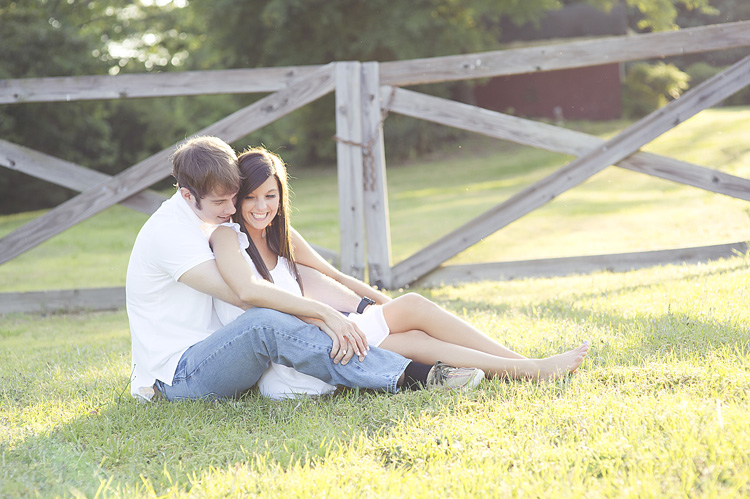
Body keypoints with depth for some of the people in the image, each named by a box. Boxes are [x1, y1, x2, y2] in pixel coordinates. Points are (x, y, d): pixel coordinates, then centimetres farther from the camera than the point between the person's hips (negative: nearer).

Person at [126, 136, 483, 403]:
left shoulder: (213, 223, 12)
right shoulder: (168, 232, -17)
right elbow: (246, 294, -26)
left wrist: (317, 317, -11)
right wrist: (323, 312, -25)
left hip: (206, 357, 10)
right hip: (177, 378, -10)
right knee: (265, 323, -33)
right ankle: (407, 376, -35)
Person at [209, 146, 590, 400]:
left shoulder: (281, 235, 13)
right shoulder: (226, 236, -10)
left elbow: (333, 277, 21)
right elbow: (250, 290, -27)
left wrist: (391, 308, 15)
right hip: (282, 377, -7)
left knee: (411, 339, -6)